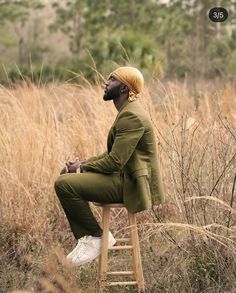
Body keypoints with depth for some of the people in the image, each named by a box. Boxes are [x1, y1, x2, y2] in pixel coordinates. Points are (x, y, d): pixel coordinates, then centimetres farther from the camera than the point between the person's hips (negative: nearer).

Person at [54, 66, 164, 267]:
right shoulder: (127, 111, 15)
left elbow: (114, 161, -23)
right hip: (124, 176, 11)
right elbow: (113, 153, 21)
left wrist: (82, 167, -9)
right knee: (67, 173, 14)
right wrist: (83, 163, 6)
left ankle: (96, 237, -4)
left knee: (64, 184, -20)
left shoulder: (131, 116, -18)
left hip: (130, 184, -11)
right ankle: (86, 238, 11)